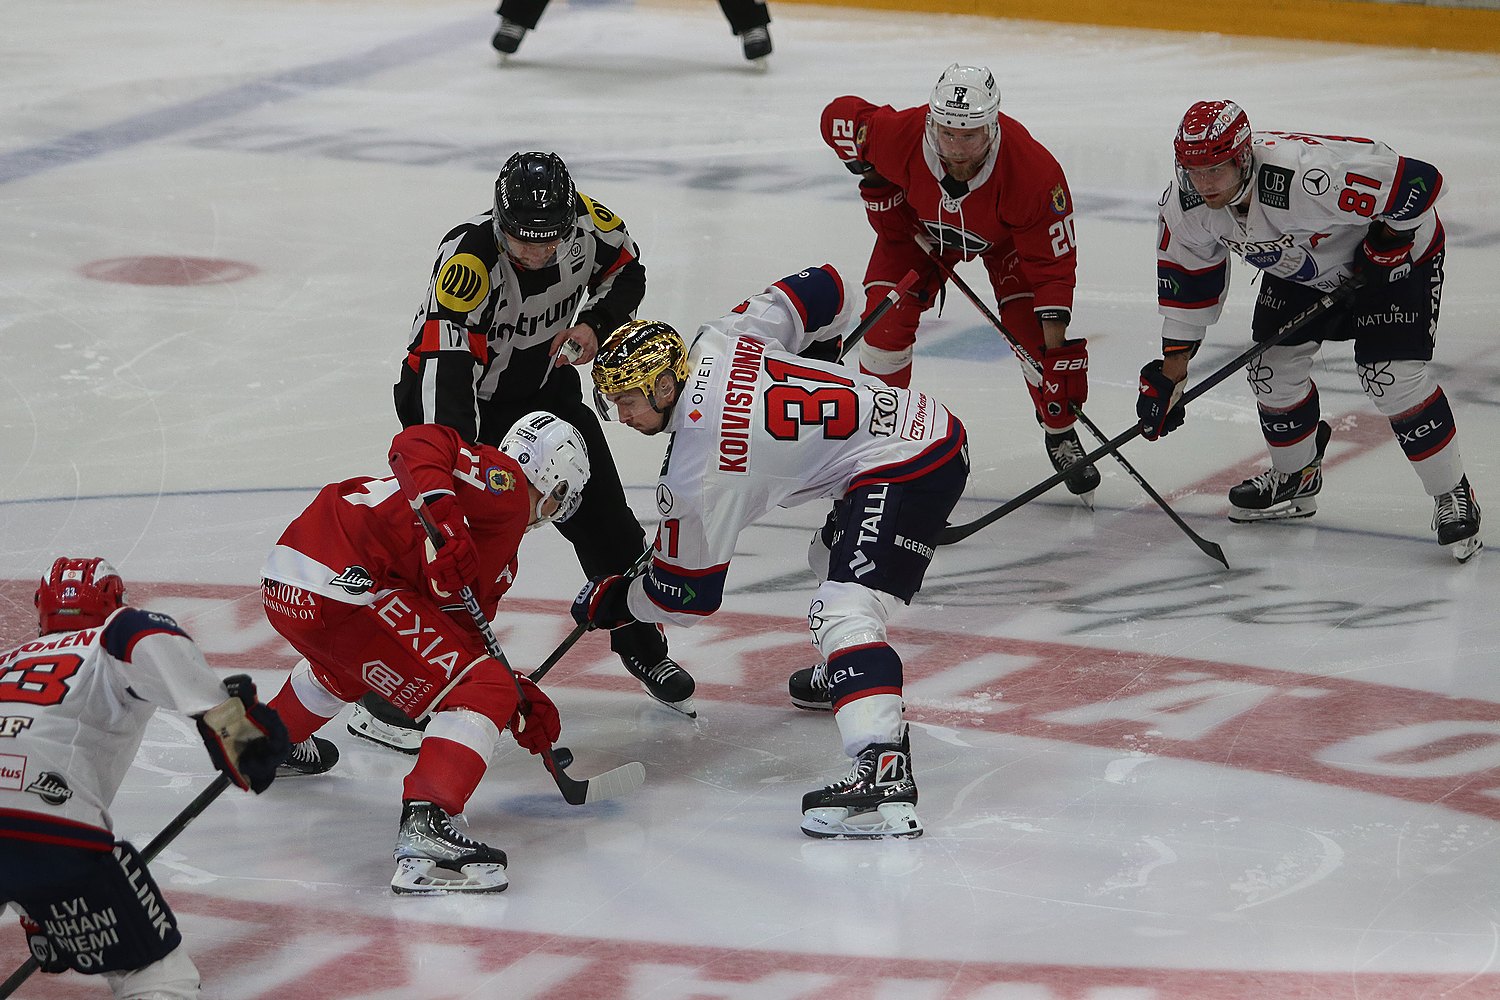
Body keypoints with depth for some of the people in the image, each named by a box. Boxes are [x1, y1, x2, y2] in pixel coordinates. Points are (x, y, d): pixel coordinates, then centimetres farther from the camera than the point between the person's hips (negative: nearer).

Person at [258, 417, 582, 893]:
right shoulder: (506, 484, 0)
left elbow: (464, 633, 26)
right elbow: (421, 442, -16)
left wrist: (518, 696, 17)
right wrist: (443, 516, -30)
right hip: (345, 587, -11)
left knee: (348, 658, 45)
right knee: (482, 694, -11)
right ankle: (424, 827, -25)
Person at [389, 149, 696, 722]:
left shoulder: (585, 220, -19)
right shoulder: (467, 258, -36)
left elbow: (626, 270, 4)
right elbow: (444, 366, -44)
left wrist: (595, 324, -16)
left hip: (545, 385, 5)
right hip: (464, 396, -5)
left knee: (605, 521, 10)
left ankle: (645, 651, 31)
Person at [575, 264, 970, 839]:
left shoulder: (698, 472, -16)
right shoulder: (720, 341, 2)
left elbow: (688, 593, -6)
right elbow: (821, 290, 14)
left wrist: (611, 603, 11)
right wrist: (816, 371, 33)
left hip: (902, 471, -11)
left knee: (844, 613, -22)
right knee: (832, 559, 33)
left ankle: (883, 773, -41)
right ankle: (847, 681, 57)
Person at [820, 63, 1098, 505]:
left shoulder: (1031, 167, -41)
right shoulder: (900, 135, -40)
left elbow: (1053, 258, -32)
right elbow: (839, 115, -18)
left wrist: (1058, 351, -34)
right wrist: (874, 179, -18)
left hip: (1006, 236, -1)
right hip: (917, 223, 1)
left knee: (1035, 334, -11)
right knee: (886, 326, -11)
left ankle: (1061, 436, 16)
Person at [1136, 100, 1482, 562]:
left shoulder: (1305, 178, -44)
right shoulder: (1185, 203, -21)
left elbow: (1418, 182, -37)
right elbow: (1186, 276, -4)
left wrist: (1390, 244, -23)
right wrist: (1172, 366, -3)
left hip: (1394, 250, -7)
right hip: (1299, 263, 7)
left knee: (1392, 376, -16)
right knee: (1272, 365, 2)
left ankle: (1453, 496, 0)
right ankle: (1295, 479, 28)